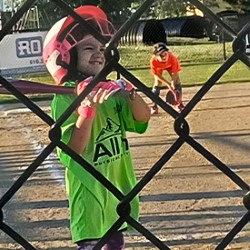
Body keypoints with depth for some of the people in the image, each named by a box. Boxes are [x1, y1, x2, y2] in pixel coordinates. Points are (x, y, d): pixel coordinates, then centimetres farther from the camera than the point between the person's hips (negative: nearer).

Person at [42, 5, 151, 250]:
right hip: (89, 190, -6)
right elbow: (71, 151, -21)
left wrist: (129, 92, -21)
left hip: (119, 186, 7)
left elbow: (143, 118, -5)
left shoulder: (110, 90, 4)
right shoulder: (65, 97, -14)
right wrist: (88, 108, -31)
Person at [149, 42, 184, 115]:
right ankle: (154, 106, -7)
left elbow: (175, 73, -31)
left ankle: (178, 104, 10)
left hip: (170, 66, 1)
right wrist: (168, 84, -35)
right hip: (159, 67, -1)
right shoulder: (153, 60, -42)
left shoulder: (172, 58, -42)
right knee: (158, 81, -17)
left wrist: (172, 83, -47)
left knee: (177, 79, -7)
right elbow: (157, 75, -29)